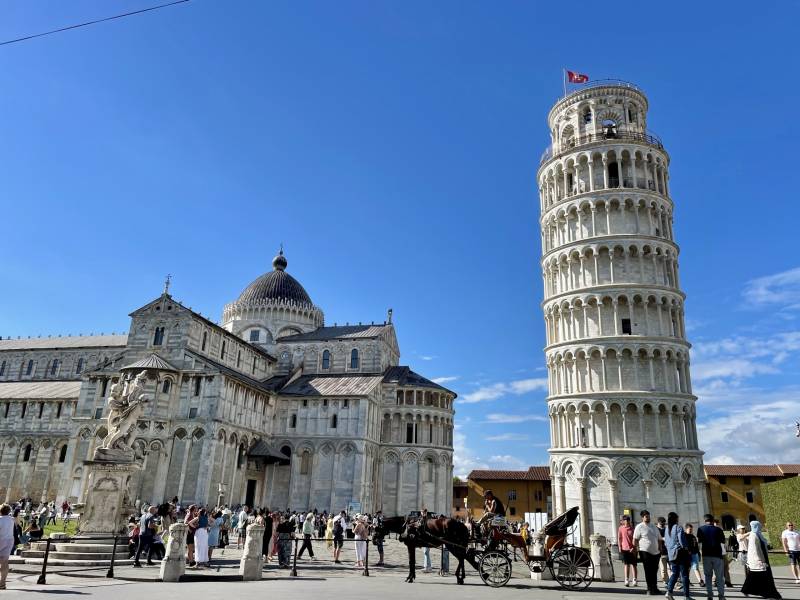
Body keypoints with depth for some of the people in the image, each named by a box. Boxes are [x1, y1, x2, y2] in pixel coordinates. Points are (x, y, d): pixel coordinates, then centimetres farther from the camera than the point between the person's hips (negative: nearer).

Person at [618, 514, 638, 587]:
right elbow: (619, 538, 8)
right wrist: (619, 547, 1)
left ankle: (634, 580, 15)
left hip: (632, 549, 0)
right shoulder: (621, 528, 2)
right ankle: (627, 580, 3)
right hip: (624, 549, 0)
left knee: (633, 565, 7)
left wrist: (634, 548, -10)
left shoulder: (632, 529, -1)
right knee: (626, 564, 1)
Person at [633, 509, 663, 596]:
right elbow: (635, 540, -5)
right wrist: (635, 551, -10)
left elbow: (659, 539, 20)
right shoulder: (639, 527, -3)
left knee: (654, 571, 10)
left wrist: (660, 549, 12)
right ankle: (650, 589, 2)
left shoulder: (654, 527, 15)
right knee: (648, 571, -3)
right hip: (645, 552, -6)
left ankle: (654, 588, 20)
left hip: (656, 552, 6)